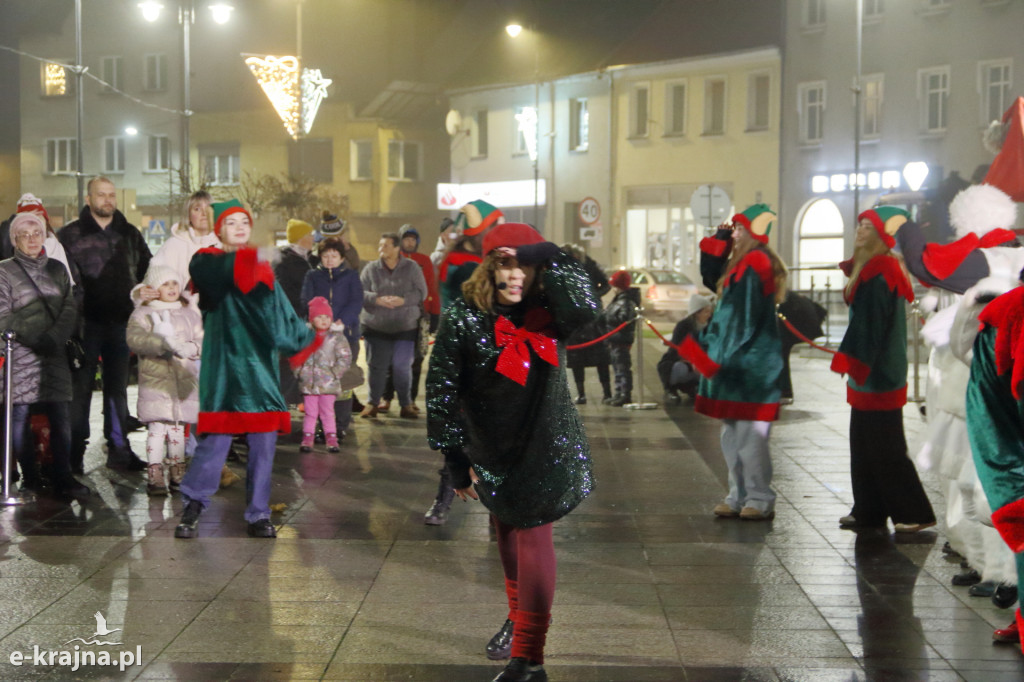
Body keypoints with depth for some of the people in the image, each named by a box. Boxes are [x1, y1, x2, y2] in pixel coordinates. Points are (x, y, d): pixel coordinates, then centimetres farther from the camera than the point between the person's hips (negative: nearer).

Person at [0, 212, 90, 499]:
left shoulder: (57, 269, 14)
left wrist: (53, 338, -9)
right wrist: (35, 340, -12)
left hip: (54, 355, 3)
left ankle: (63, 478, -1)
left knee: (60, 417, -3)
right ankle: (30, 478, 6)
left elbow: (70, 308, 7)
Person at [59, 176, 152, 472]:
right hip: (86, 322, -4)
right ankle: (75, 453, 7)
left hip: (120, 322, 4)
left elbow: (148, 269, 20)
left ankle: (119, 448, 18)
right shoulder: (70, 234, -1)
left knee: (118, 387, 11)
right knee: (81, 387, 1)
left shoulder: (129, 234, 10)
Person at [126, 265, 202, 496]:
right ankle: (155, 474, -8)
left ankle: (177, 472, 17)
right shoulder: (142, 314, 2)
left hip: (184, 380, 4)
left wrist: (190, 348, -15)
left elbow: (202, 339, 7)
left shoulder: (189, 314, 15)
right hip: (155, 379, -4)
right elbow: (135, 339, -14)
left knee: (179, 427, 9)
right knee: (157, 426, -10)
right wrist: (165, 345, -23)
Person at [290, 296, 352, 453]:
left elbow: (345, 358, -4)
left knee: (328, 412, 4)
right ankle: (307, 439, 12)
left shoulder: (337, 337, -2)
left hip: (328, 385, -2)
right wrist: (299, 372, -1)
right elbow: (294, 357, 11)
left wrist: (334, 374, -9)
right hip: (308, 384, 2)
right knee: (310, 412, 7)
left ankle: (332, 439, 10)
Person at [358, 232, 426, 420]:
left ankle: (406, 404, 15)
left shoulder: (411, 267, 1)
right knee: (377, 365, 3)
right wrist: (377, 300, -19)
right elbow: (360, 293, -1)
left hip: (405, 326, 0)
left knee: (403, 366, 2)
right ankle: (373, 403, 16)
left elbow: (421, 292, -2)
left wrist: (403, 300, -18)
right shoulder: (371, 268, 2)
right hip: (376, 326, 1)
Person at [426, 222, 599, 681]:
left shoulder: (547, 311, -11)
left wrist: (545, 256, -30)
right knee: (507, 532, 19)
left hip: (548, 449, -2)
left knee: (533, 538, -6)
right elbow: (442, 391, -11)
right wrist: (456, 458, -9)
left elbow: (585, 308, -34)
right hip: (492, 451, 2)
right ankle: (519, 616, 43)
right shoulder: (463, 318, -14)